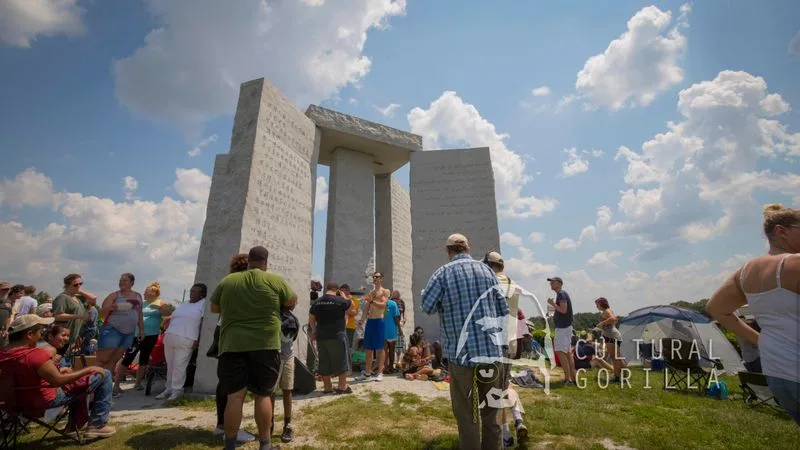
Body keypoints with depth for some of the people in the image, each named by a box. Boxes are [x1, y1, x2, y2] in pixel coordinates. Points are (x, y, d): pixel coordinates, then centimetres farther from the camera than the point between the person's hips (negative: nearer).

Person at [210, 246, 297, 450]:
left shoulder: (227, 281, 6)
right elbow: (292, 301, 10)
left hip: (233, 345, 2)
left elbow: (214, 308, 19)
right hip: (265, 345, -1)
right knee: (262, 396, 10)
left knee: (235, 397, 7)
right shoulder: (274, 280, -3)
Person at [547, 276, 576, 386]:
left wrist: (552, 303, -14)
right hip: (564, 327, 10)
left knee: (560, 352, -11)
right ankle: (573, 378, 18)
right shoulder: (562, 294, 17)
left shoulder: (561, 294, -14)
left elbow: (563, 310, -23)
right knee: (567, 353, 13)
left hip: (563, 328, -10)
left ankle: (568, 379, -11)